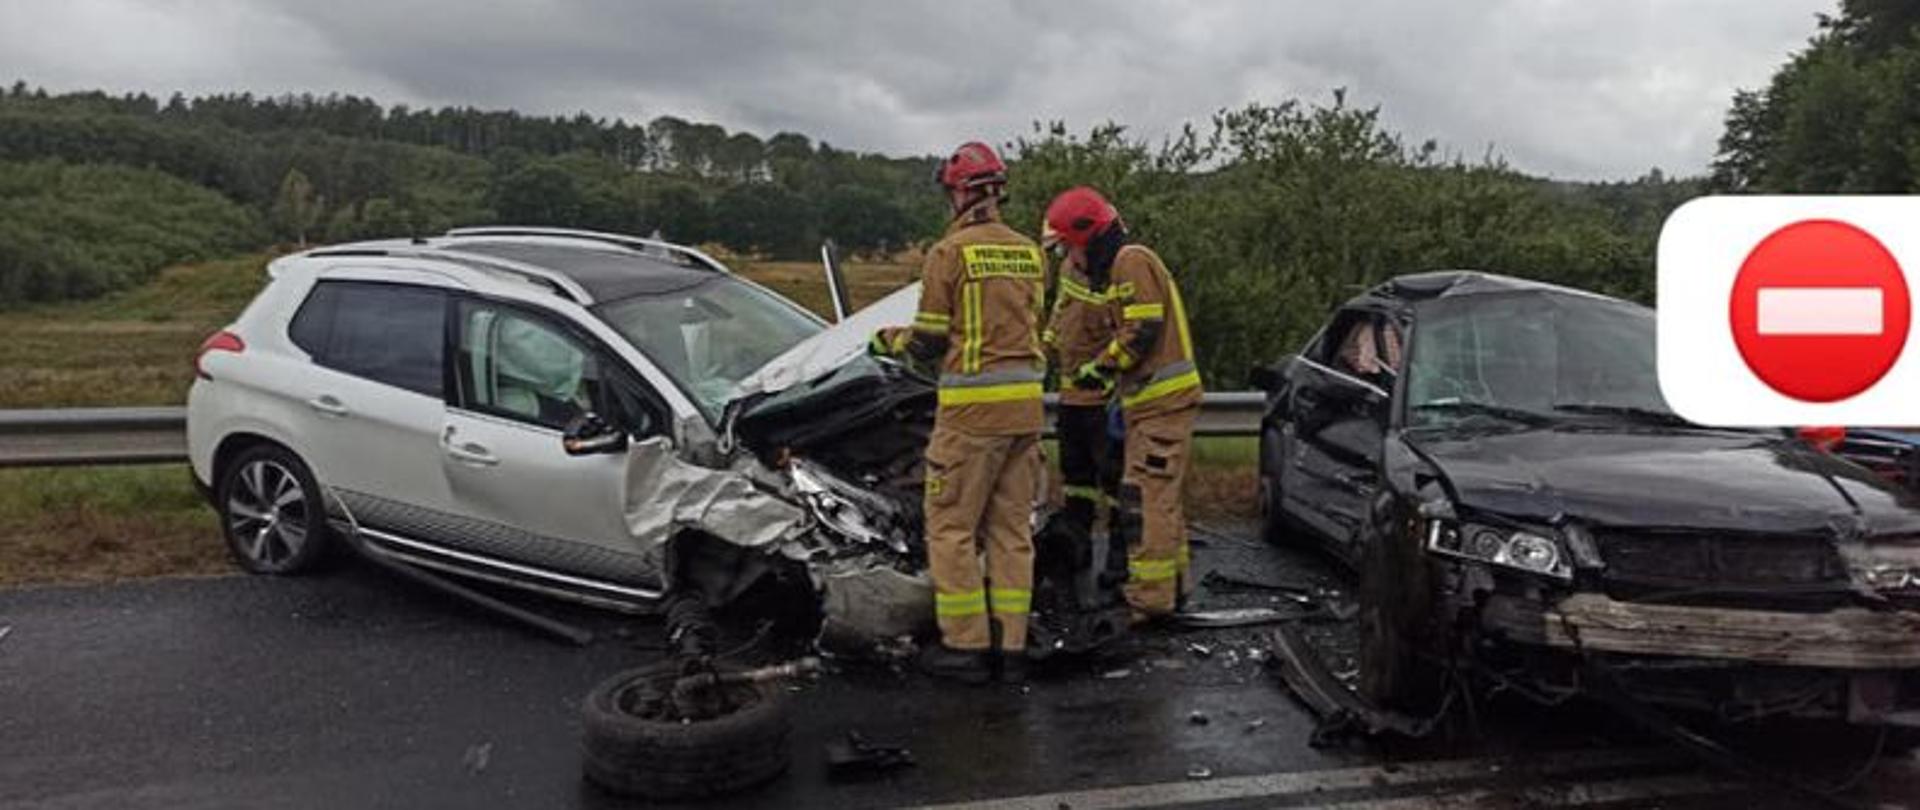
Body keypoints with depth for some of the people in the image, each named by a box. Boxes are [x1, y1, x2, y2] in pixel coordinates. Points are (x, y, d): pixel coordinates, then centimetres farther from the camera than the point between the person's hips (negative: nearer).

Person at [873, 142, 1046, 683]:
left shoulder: (949, 253, -8)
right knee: (1012, 528, 11)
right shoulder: (1030, 253, 10)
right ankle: (1011, 648, 15)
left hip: (972, 406, -6)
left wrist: (889, 341, 14)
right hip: (1026, 401, 6)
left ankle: (967, 647, 7)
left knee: (951, 527, 4)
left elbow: (928, 342, -6)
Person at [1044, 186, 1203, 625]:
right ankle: (1175, 582, 28)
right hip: (1157, 400, 11)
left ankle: (1149, 598, -9)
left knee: (1145, 500, -11)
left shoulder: (1131, 261, -12)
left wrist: (1098, 367, -11)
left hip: (1161, 403, -11)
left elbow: (1143, 331, -21)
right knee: (1161, 497, 18)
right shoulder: (1121, 265, 21)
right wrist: (1122, 390, 22)